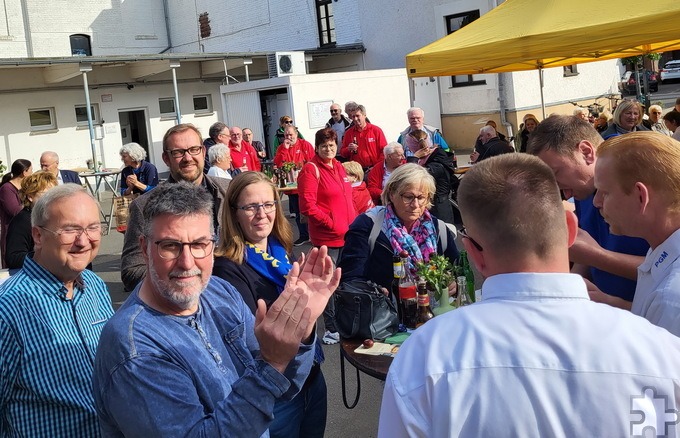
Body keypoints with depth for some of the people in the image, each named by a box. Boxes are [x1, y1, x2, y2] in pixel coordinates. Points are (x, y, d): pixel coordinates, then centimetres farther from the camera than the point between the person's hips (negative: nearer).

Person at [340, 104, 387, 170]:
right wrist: (348, 149, -8)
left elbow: (384, 151, 1)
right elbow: (342, 153, 14)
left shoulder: (376, 130, 2)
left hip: (374, 169, -2)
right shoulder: (349, 132, 9)